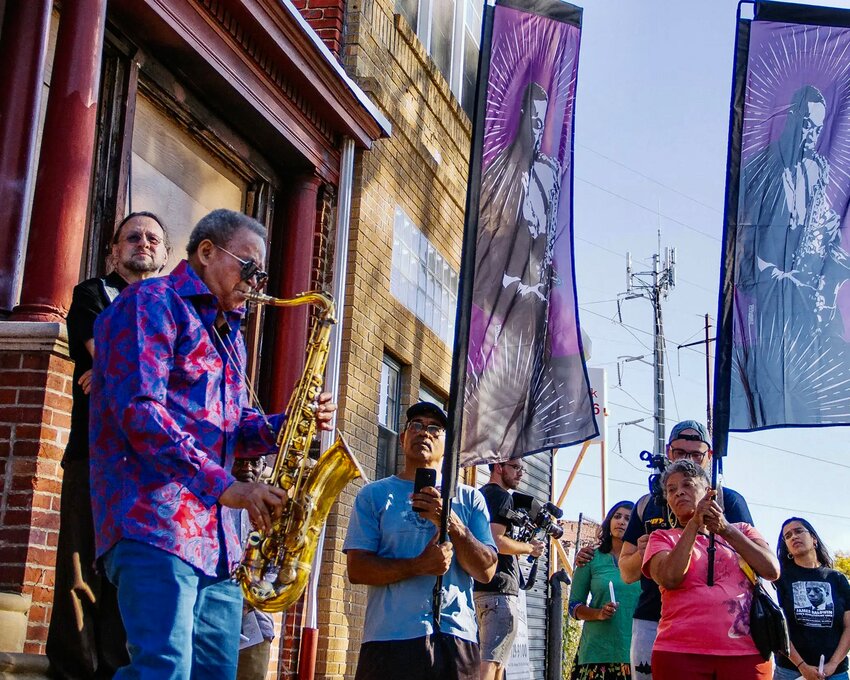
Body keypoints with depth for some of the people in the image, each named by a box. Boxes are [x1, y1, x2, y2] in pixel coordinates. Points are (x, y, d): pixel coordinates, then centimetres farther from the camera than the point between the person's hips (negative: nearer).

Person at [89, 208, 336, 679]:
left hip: (215, 541, 9)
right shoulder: (152, 304, -1)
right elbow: (139, 410, -14)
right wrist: (224, 485, -19)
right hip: (154, 525, -9)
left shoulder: (228, 335, 28)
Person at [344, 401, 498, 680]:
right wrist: (419, 565, -16)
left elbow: (486, 572, 1)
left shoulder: (470, 498, 10)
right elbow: (356, 569, -3)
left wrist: (451, 522, -13)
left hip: (457, 637, 1)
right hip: (390, 639, -1)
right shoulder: (375, 494, 6)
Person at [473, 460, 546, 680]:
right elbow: (495, 541, -19)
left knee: (495, 661, 13)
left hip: (479, 588, 10)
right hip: (499, 589, -10)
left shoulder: (480, 495, 21)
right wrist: (529, 548, -5)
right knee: (491, 662, -15)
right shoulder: (502, 496, -7)